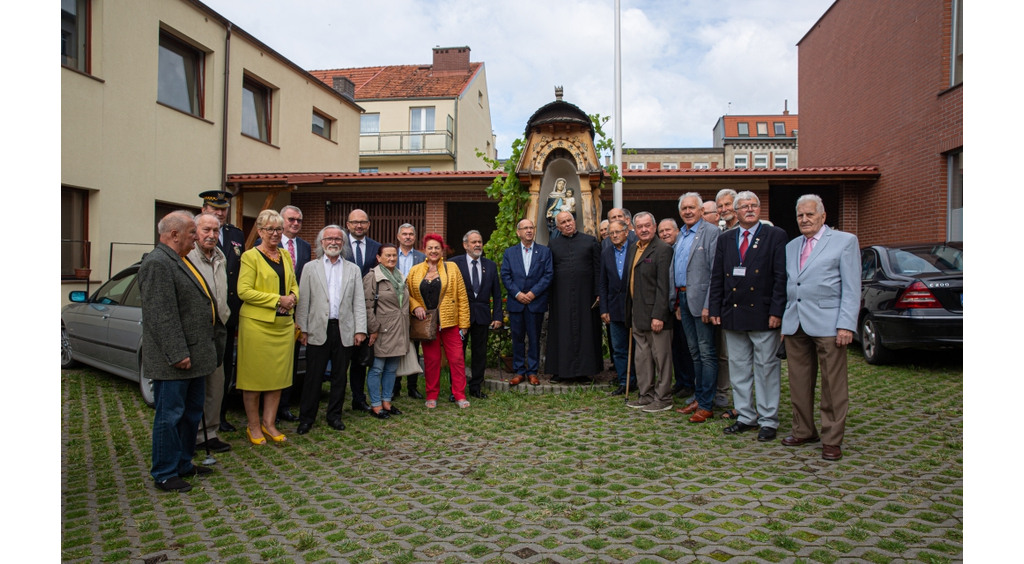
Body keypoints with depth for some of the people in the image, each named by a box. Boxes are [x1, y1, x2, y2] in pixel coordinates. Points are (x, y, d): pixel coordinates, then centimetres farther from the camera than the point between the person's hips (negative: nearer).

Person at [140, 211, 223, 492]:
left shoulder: (179, 261, 15)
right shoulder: (157, 263, -17)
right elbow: (162, 315, -22)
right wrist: (177, 354, -23)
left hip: (194, 356, 10)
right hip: (173, 362, -10)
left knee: (192, 414, 18)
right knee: (169, 417, 2)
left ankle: (183, 463, 31)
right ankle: (165, 474, 13)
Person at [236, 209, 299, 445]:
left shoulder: (286, 256, 13)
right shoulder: (251, 256, -5)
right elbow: (244, 291, -12)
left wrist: (293, 297, -2)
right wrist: (277, 300, -17)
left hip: (283, 324, 6)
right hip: (257, 323, -6)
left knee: (278, 374, 8)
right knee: (254, 375, 2)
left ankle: (269, 423, 20)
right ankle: (253, 426, 15)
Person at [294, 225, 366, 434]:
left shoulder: (353, 270, 11)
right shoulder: (310, 267, 8)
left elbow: (359, 302, 6)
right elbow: (303, 300, 3)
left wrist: (360, 330, -2)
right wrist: (302, 329, -3)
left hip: (344, 331, 2)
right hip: (318, 330, -1)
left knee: (340, 376, 8)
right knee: (313, 377, 2)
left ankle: (335, 416, 21)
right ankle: (306, 417, 14)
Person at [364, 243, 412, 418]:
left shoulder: (401, 277, 14)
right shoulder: (372, 277, -8)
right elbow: (367, 306, -13)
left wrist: (405, 329, 15)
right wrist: (373, 329, -16)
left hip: (399, 332, 7)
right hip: (382, 331, -7)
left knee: (392, 369, 12)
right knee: (377, 368, 1)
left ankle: (386, 402, 23)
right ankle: (376, 405, 10)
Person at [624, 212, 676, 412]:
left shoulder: (662, 249, -12)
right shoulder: (633, 248, 13)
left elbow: (663, 286, -17)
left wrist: (658, 315, -21)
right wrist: (630, 312, 12)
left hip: (654, 313, -8)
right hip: (638, 313, 8)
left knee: (661, 357, 2)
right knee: (642, 357, 14)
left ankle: (663, 399, 12)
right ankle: (645, 395, 25)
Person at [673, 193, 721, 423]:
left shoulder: (711, 232, -9)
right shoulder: (680, 236, 16)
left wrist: (709, 305, -20)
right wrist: (678, 302, 15)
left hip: (700, 300, -8)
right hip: (683, 298, 8)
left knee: (707, 354, -2)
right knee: (695, 353, 15)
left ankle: (706, 405, 4)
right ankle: (699, 398, 24)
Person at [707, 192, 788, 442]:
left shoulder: (776, 236, 0)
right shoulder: (725, 239, 11)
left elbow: (781, 277, -6)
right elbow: (717, 277, 11)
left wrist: (776, 311, -12)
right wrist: (714, 309, 4)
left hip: (763, 315, -4)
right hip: (733, 314, 4)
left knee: (767, 368, 3)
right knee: (739, 368, 11)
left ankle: (768, 421, 13)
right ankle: (745, 417, 22)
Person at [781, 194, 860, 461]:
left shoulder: (845, 241, 2)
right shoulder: (791, 247, 18)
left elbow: (852, 288, -4)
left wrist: (846, 325, -13)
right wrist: (783, 320, 11)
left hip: (827, 325, -5)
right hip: (795, 325, 5)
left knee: (833, 386, 0)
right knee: (799, 383, 10)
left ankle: (832, 440, 10)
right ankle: (803, 432, 23)